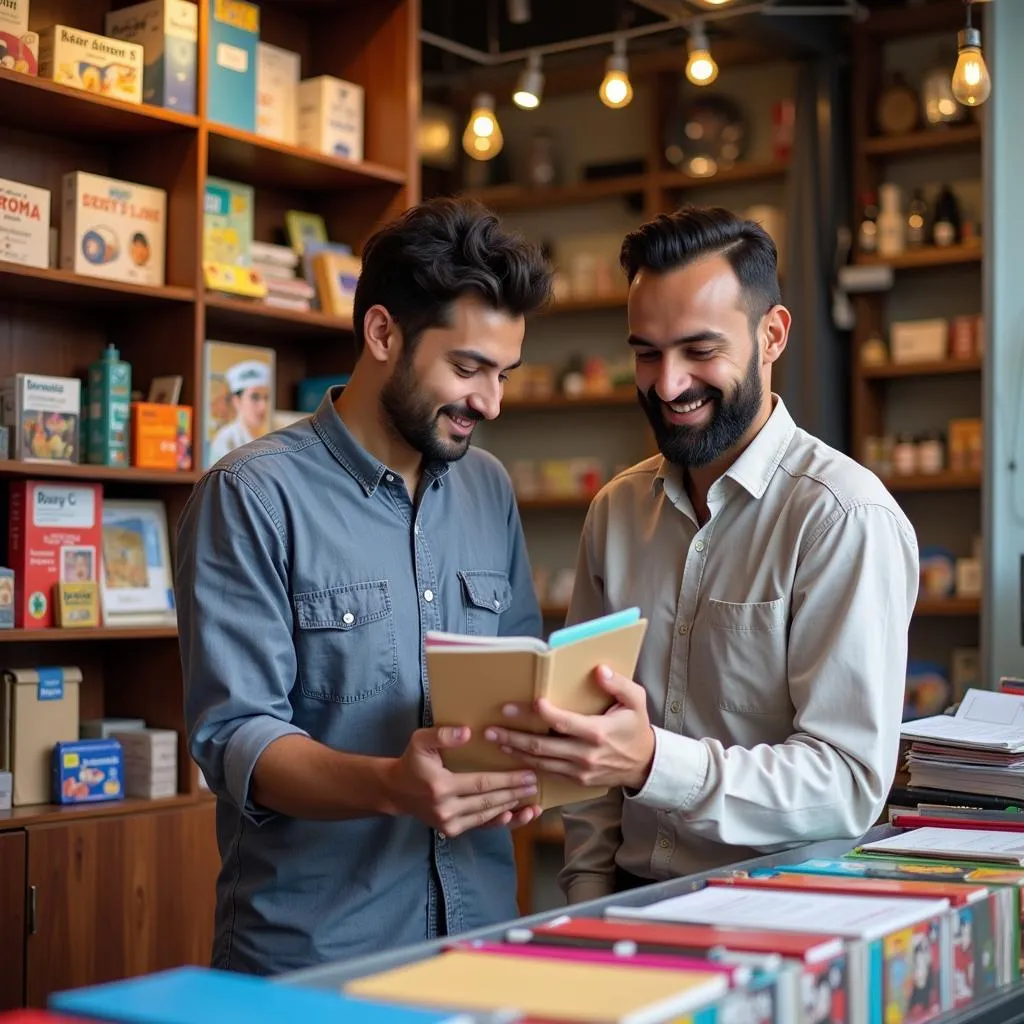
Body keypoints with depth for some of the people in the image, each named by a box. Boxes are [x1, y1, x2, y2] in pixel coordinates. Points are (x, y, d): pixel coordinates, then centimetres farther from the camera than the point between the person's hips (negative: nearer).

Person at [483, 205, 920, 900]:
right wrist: (590, 893, 2)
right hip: (634, 901, 3)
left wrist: (653, 763, -29)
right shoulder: (615, 511, 10)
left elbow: (852, 781, -16)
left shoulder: (848, 520, -11)